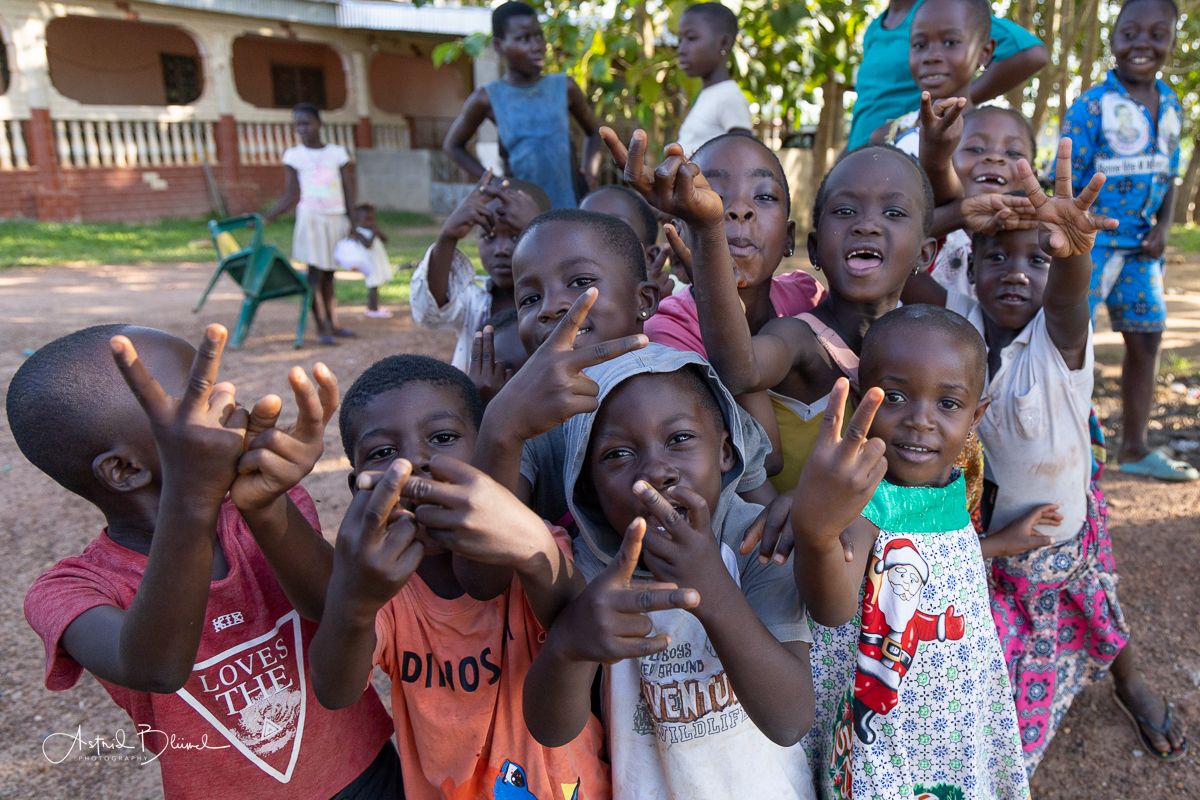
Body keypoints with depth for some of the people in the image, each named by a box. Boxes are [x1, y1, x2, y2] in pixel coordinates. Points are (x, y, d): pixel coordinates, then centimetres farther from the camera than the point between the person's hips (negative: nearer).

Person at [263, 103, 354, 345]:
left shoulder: (337, 152, 7)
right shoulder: (293, 155, 4)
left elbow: (349, 192, 7)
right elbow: (291, 196, 1)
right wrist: (265, 218, -8)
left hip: (337, 219, 2)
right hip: (310, 218, -2)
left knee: (328, 274, 5)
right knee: (316, 273, -8)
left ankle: (333, 324, 11)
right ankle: (321, 327, -5)